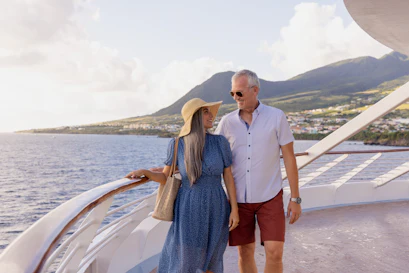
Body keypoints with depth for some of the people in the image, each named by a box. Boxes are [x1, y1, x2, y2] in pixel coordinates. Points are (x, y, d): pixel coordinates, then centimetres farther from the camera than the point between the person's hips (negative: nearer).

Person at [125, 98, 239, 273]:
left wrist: (234, 209, -4)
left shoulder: (220, 142, -6)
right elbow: (165, 177, 0)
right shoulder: (177, 145, -7)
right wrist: (144, 172, -19)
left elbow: (228, 177, -1)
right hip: (189, 211, -1)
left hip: (215, 210, 1)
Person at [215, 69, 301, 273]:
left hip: (270, 197, -2)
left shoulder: (277, 117, -6)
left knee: (274, 253, -6)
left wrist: (295, 198, -4)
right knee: (245, 253, 9)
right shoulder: (227, 121, -2)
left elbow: (289, 158, -3)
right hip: (239, 198, 2)